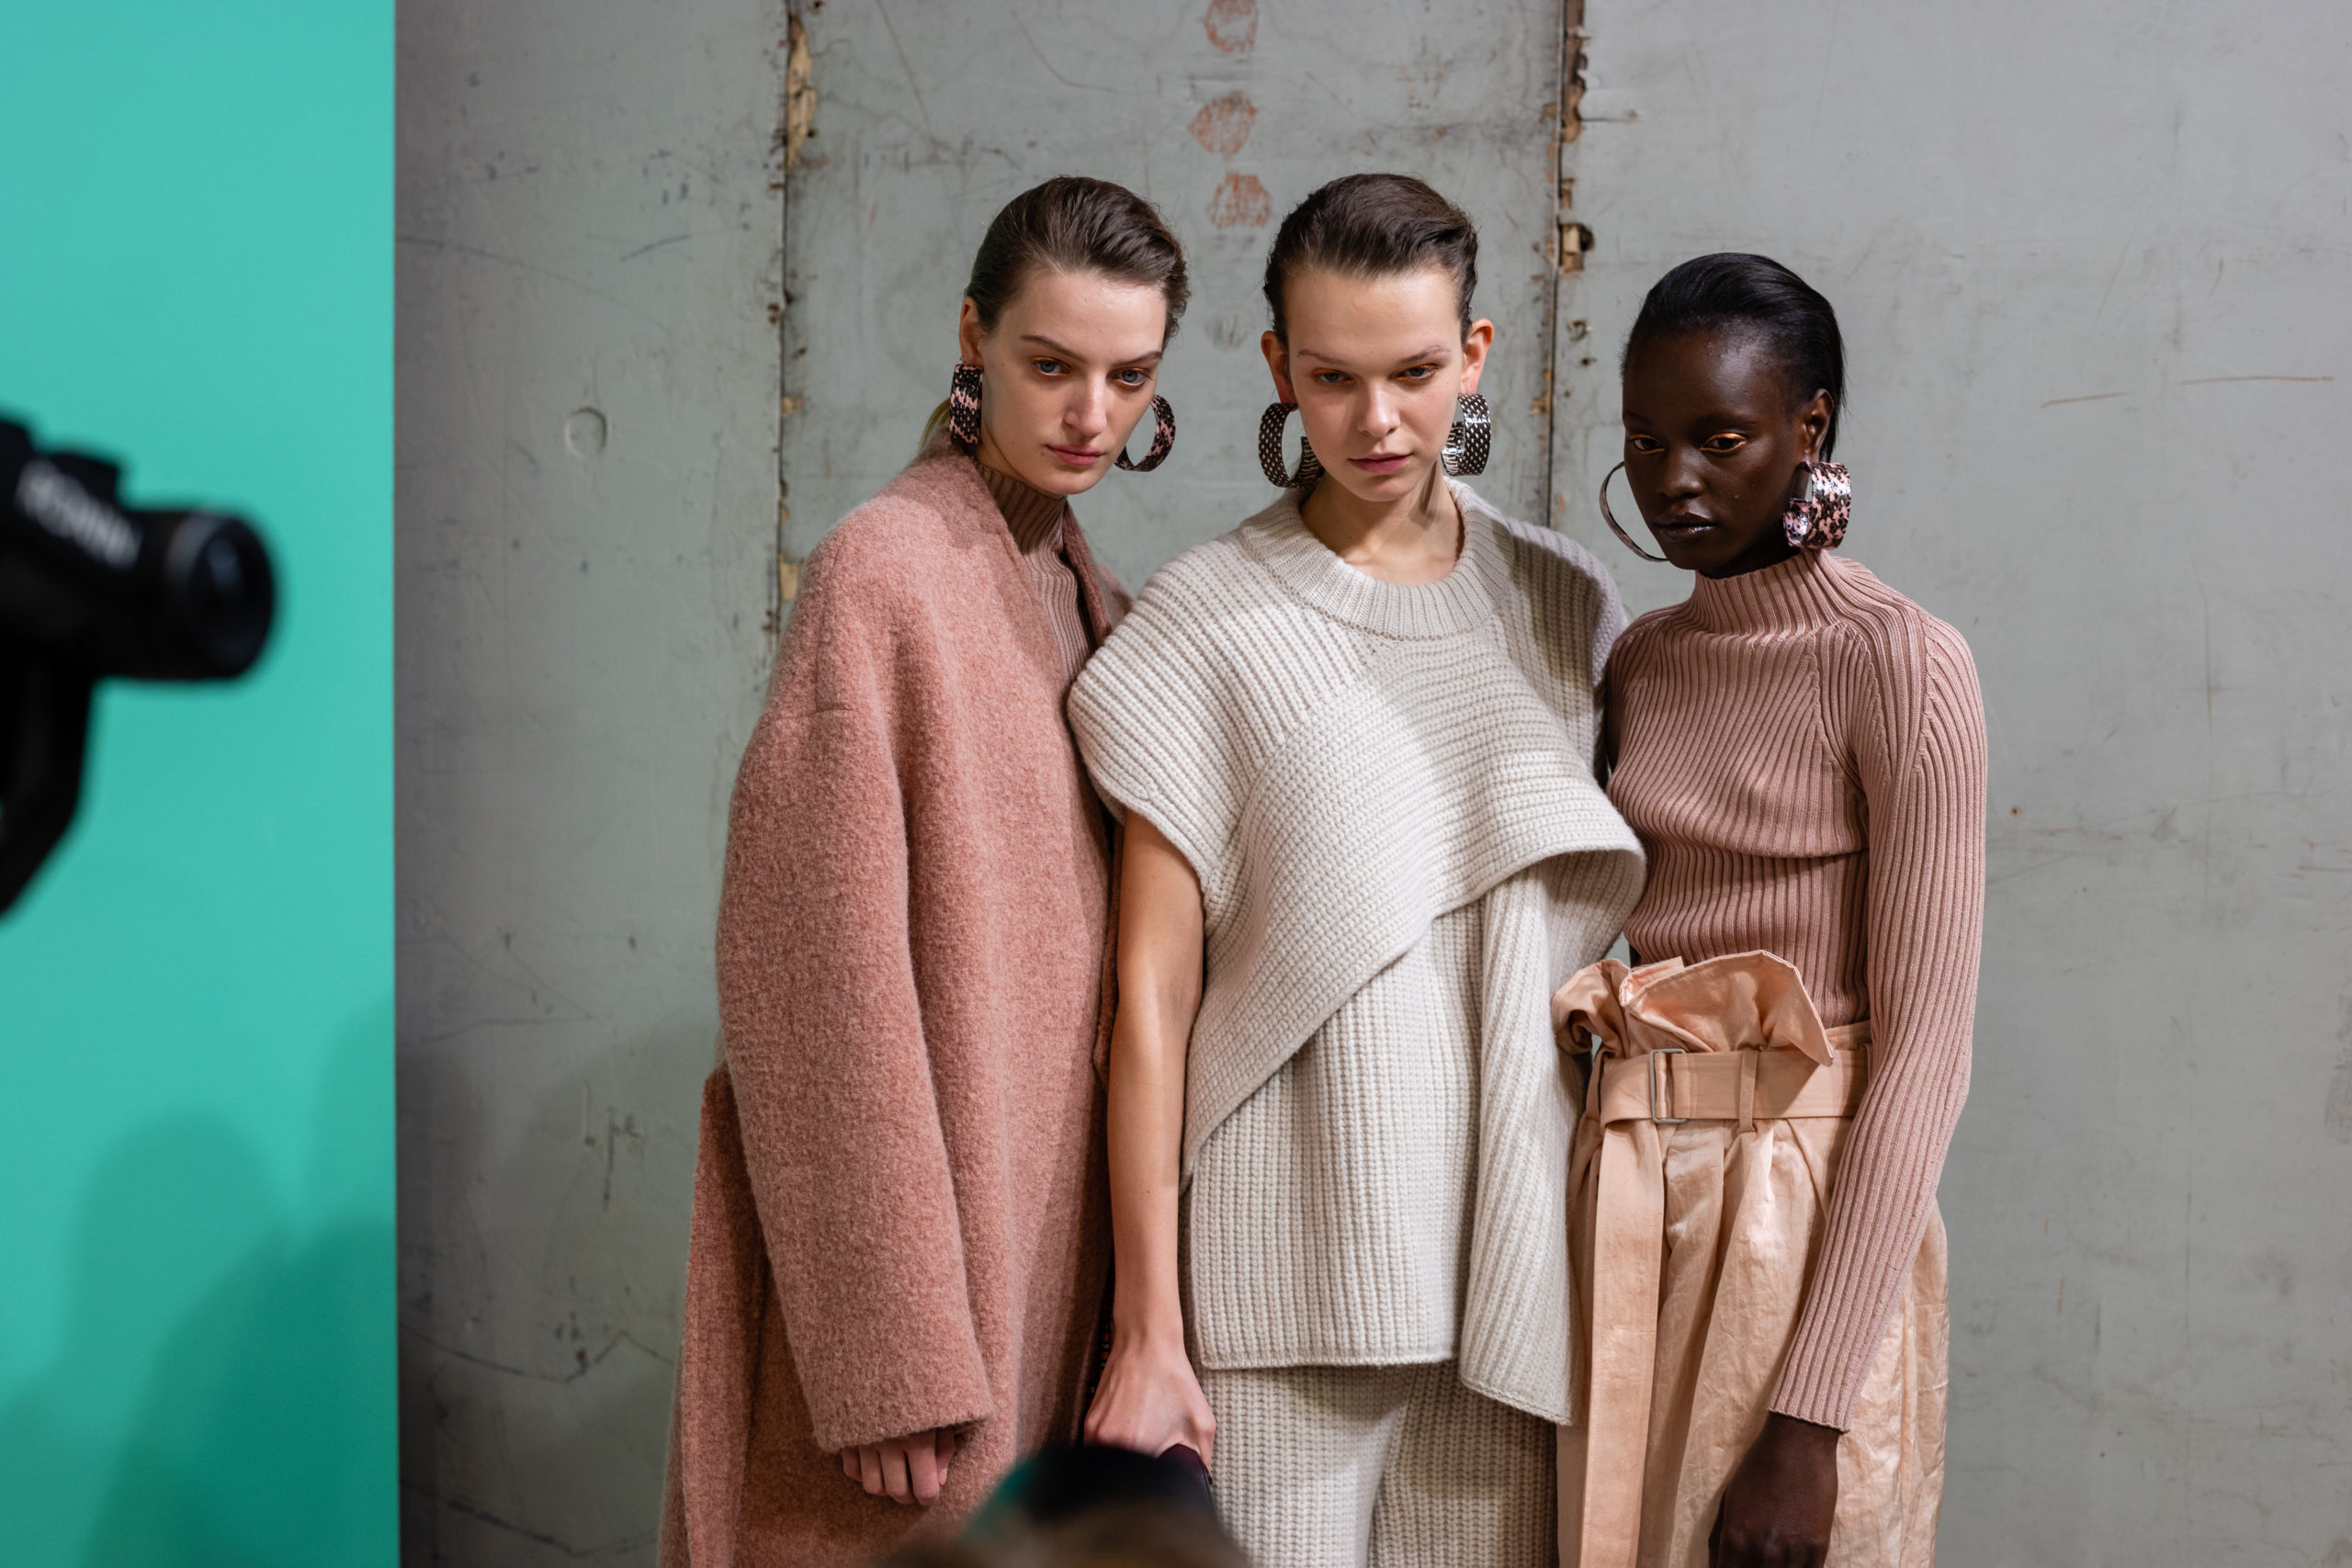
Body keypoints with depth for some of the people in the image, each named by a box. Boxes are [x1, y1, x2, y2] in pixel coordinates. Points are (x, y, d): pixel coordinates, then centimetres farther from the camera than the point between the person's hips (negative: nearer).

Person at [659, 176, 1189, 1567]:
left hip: (1048, 1232, 7)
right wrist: (890, 1362, -19)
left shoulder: (1091, 598, 10)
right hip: (918, 1229, -7)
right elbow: (819, 975, -17)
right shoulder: (888, 566, -13)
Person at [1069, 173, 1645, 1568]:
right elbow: (1153, 997, -6)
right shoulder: (1210, 623, -3)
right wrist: (1147, 1332, -8)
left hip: (1506, 1268, 3)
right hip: (1279, 1285, -3)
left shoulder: (1567, 606, 8)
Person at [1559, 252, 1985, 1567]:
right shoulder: (1642, 658, 9)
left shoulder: (1899, 664, -11)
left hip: (1809, 1206, -6)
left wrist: (1809, 1412, -19)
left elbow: (1924, 1044, -16)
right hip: (1629, 1199, 6)